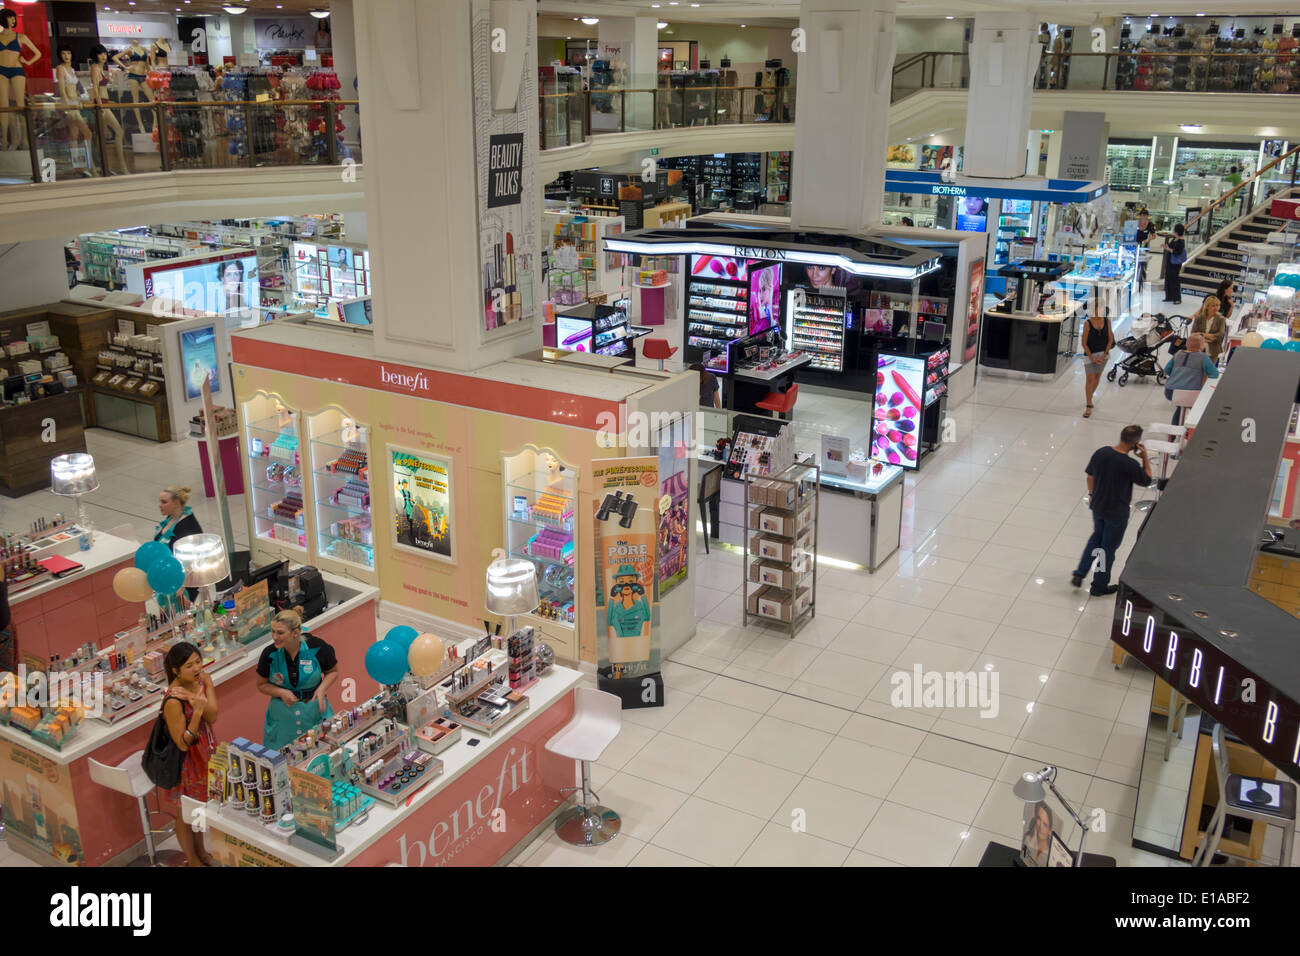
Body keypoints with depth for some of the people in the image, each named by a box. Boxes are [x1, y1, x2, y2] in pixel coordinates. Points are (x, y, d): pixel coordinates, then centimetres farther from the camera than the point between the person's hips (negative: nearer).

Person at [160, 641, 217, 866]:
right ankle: (192, 860, 37)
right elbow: (183, 744, -26)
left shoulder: (204, 679, -12)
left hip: (205, 751, 7)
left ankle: (200, 852, 47)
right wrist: (197, 711, -37)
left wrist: (197, 699, -34)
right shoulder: (173, 701, -32)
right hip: (186, 759, -7)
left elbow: (213, 717, -17)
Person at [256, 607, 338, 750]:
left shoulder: (316, 647, -14)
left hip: (315, 711, -1)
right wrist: (281, 693, -15)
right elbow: (262, 684, 4)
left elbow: (333, 671, 4)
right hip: (282, 715, 1)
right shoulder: (270, 654, -11)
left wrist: (322, 688, -15)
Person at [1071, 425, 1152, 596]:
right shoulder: (1130, 465, -27)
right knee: (1109, 547, 13)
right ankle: (1099, 586, 28)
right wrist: (1145, 458, -6)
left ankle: (1079, 573, 23)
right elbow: (1147, 480, -9)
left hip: (1097, 506, 5)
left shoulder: (1100, 453, -11)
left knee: (1097, 536, 29)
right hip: (1117, 513, -5)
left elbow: (1090, 475, 4)